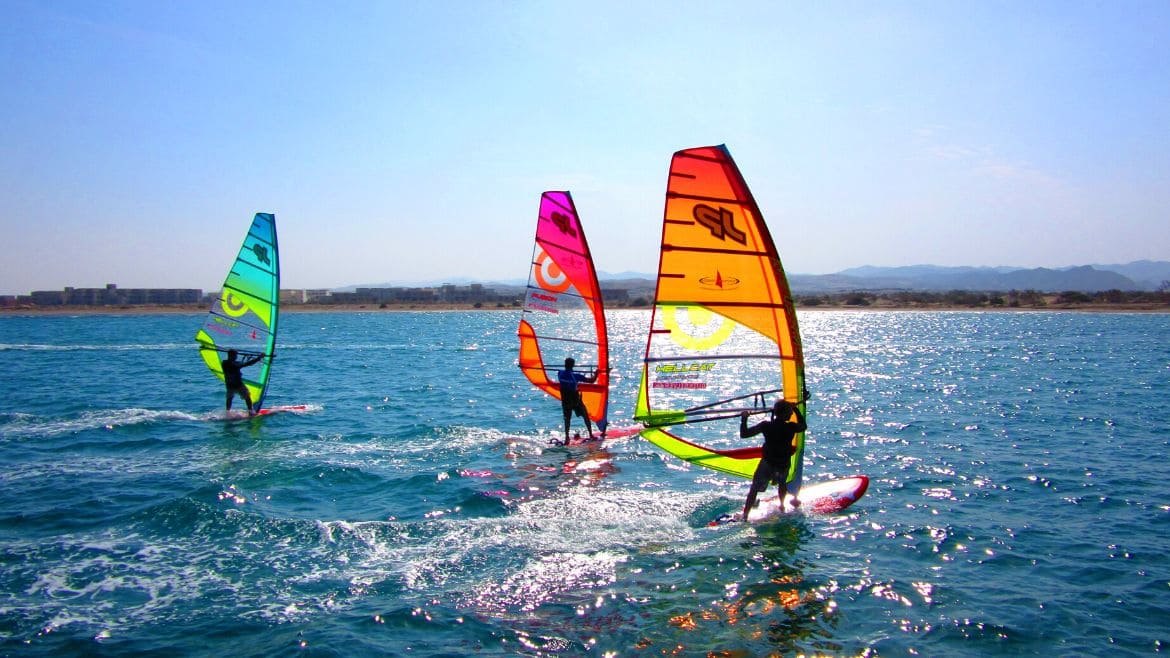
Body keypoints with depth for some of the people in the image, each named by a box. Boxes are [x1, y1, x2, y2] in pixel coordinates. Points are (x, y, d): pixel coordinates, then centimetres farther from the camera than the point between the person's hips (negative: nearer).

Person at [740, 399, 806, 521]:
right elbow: (803, 426, 15)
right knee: (782, 483, 34)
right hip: (784, 465, 2)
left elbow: (744, 434, -13)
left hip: (767, 464, -2)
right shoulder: (791, 427, -10)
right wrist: (796, 409, 22)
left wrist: (743, 419, 0)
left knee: (754, 489, 5)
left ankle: (744, 516, -4)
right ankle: (782, 506, 50)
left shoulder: (766, 426, -13)